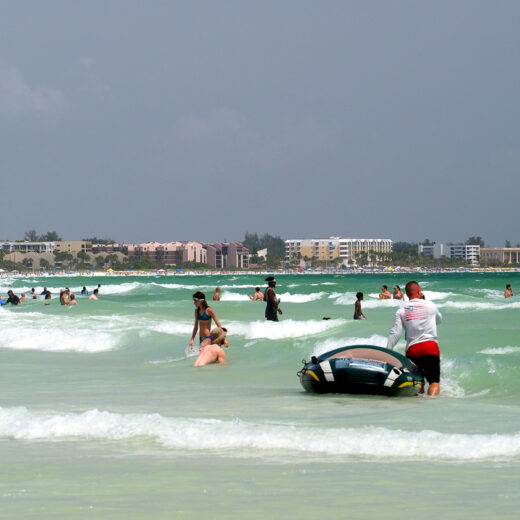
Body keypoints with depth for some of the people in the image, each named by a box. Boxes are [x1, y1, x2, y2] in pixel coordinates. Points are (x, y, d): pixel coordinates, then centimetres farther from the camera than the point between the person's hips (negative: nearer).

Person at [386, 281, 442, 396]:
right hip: (431, 347, -2)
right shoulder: (430, 305, 7)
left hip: (412, 349, 2)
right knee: (434, 381, -6)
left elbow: (395, 334, -1)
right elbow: (439, 320, 28)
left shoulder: (401, 311, 7)